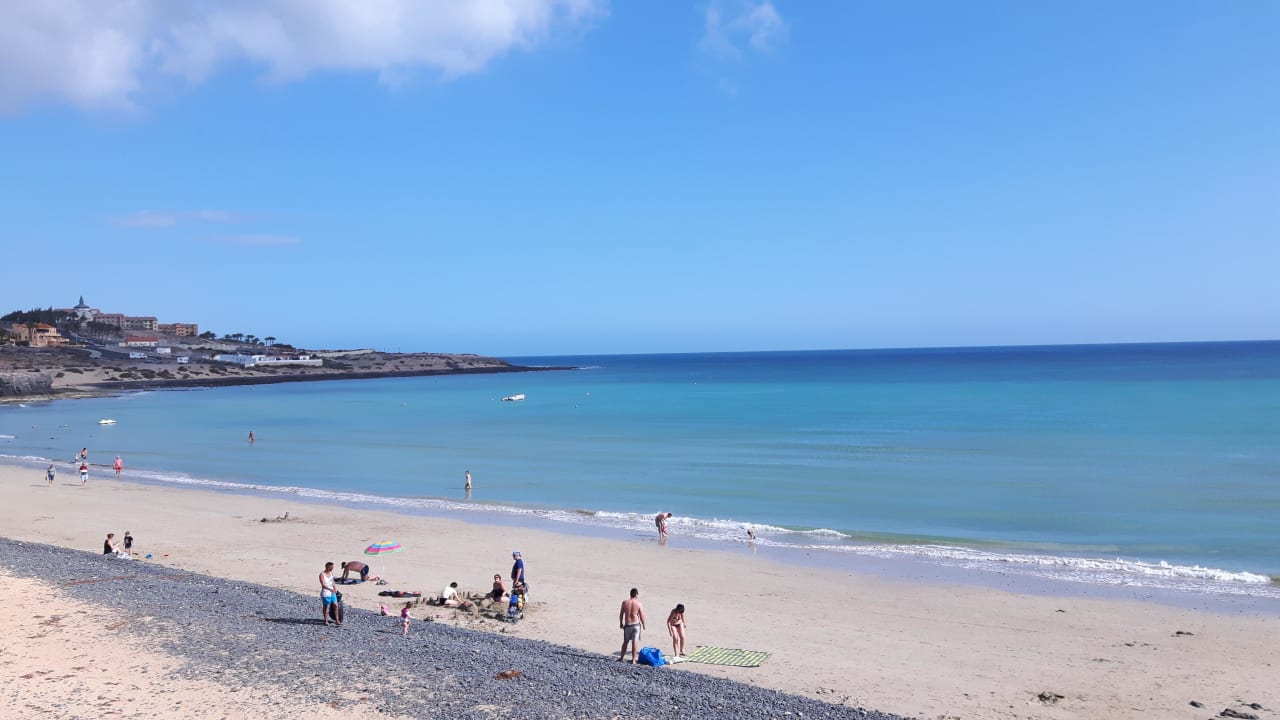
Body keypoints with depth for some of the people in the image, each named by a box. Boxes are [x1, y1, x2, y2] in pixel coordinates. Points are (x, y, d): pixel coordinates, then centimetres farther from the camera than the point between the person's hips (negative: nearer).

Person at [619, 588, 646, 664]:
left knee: (625, 642, 16)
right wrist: (643, 625, 8)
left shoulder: (625, 602, -5)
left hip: (627, 625, 2)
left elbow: (621, 614, 3)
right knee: (635, 642, 4)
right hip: (636, 624, -2)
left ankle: (621, 657, 24)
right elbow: (642, 616, -6)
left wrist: (621, 623, 16)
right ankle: (633, 660, 6)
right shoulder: (638, 603, -10)